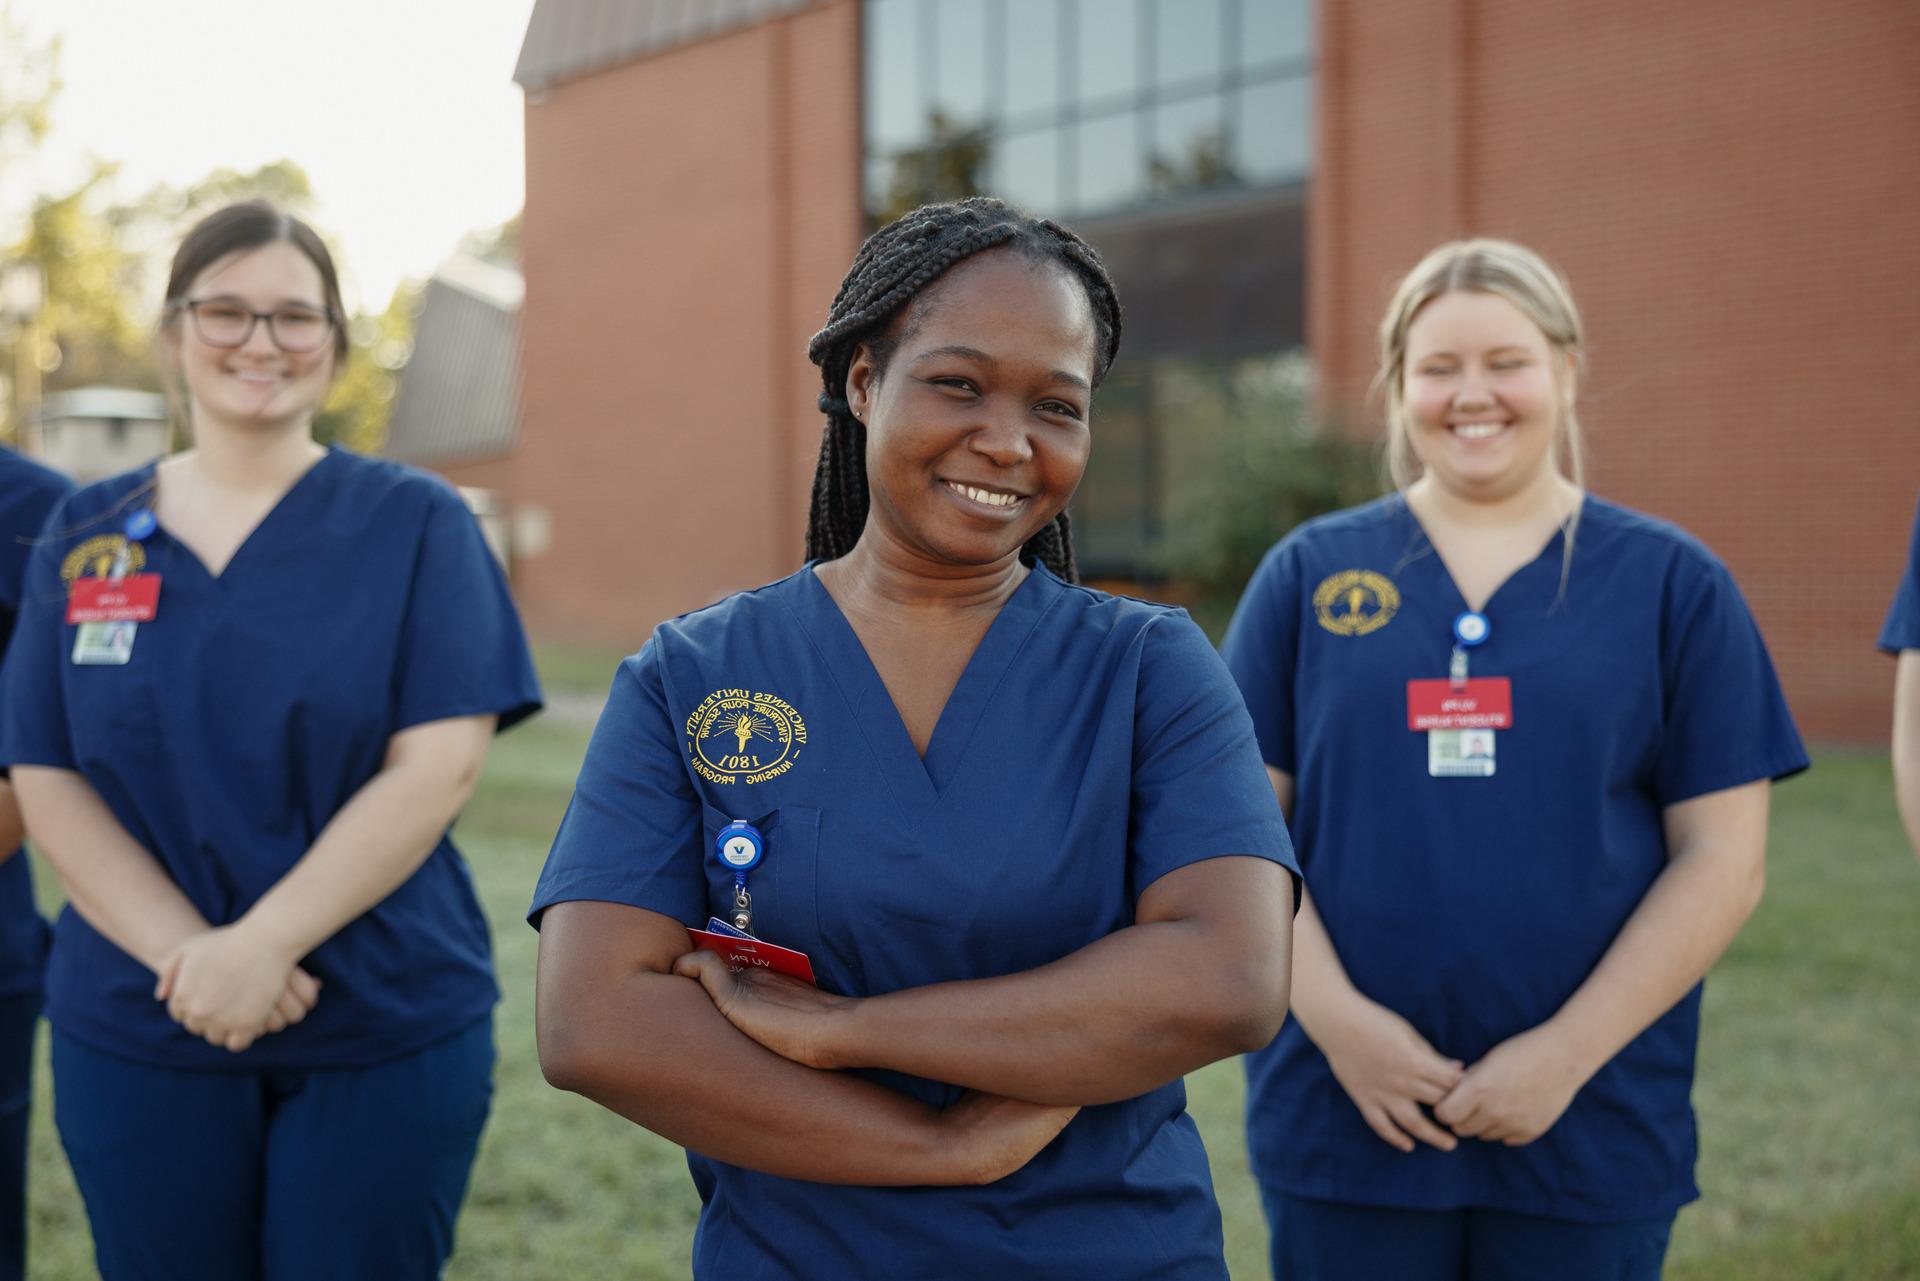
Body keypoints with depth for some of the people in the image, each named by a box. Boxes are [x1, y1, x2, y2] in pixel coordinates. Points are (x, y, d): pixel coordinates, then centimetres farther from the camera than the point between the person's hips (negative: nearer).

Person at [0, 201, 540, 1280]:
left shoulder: (415, 523, -2)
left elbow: (438, 765, -10)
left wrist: (261, 946, -18)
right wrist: (186, 954, -14)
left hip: (386, 1031, -2)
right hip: (136, 1032, 2)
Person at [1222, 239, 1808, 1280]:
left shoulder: (1672, 584, 3)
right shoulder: (1311, 574, 5)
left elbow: (1721, 861, 0)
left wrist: (1568, 1052, -8)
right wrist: (1337, 1019, -10)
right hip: (1343, 1112, 1)